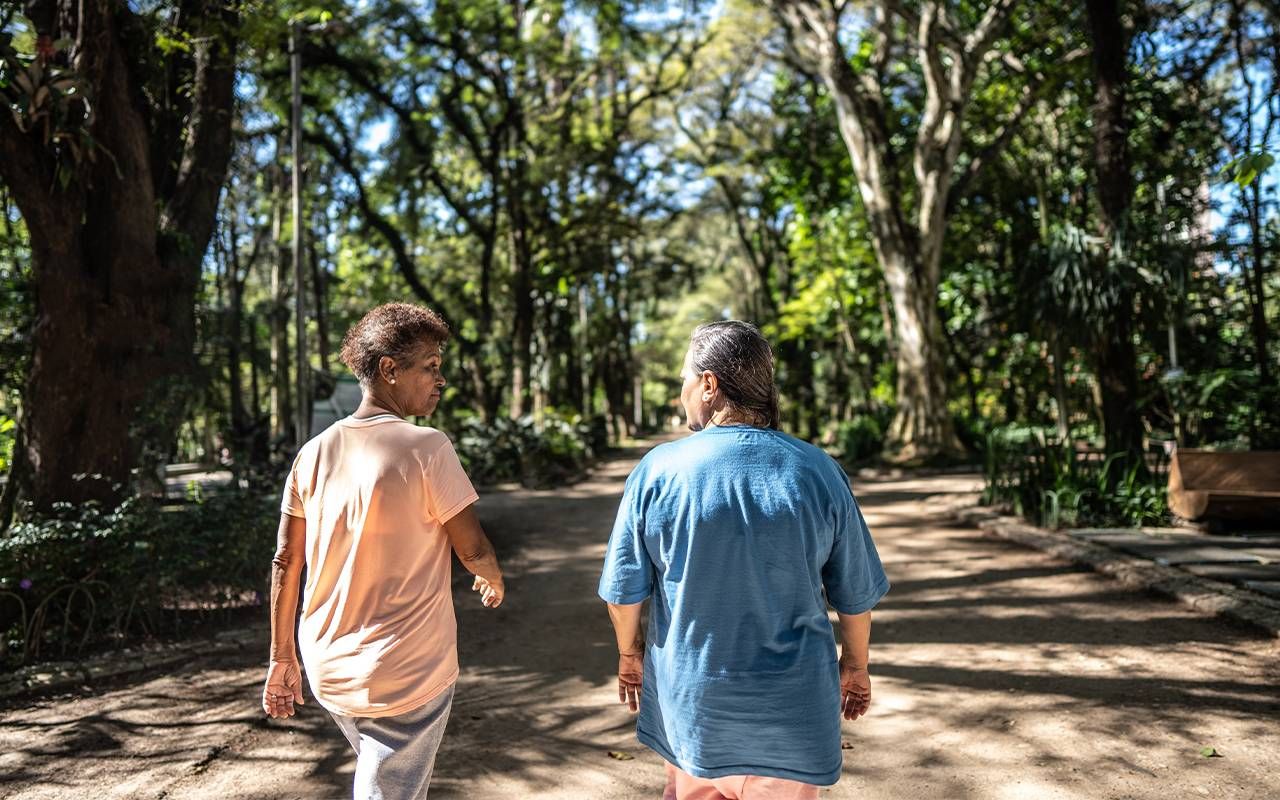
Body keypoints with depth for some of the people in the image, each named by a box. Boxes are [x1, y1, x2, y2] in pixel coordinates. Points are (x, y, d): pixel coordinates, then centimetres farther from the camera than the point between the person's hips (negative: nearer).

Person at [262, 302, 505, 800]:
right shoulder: (425, 447, -16)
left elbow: (285, 565, 4)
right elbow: (473, 549, -10)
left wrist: (282, 659, 13)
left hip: (328, 673, 7)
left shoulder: (313, 453, 1)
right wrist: (494, 580, 12)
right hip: (407, 679, -6)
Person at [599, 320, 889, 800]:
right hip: (789, 709, 0)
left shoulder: (658, 470, -12)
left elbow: (624, 590, -5)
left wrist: (629, 652, 14)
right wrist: (855, 663, 17)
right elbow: (855, 594, 0)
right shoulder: (818, 471, -9)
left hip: (688, 703, 0)